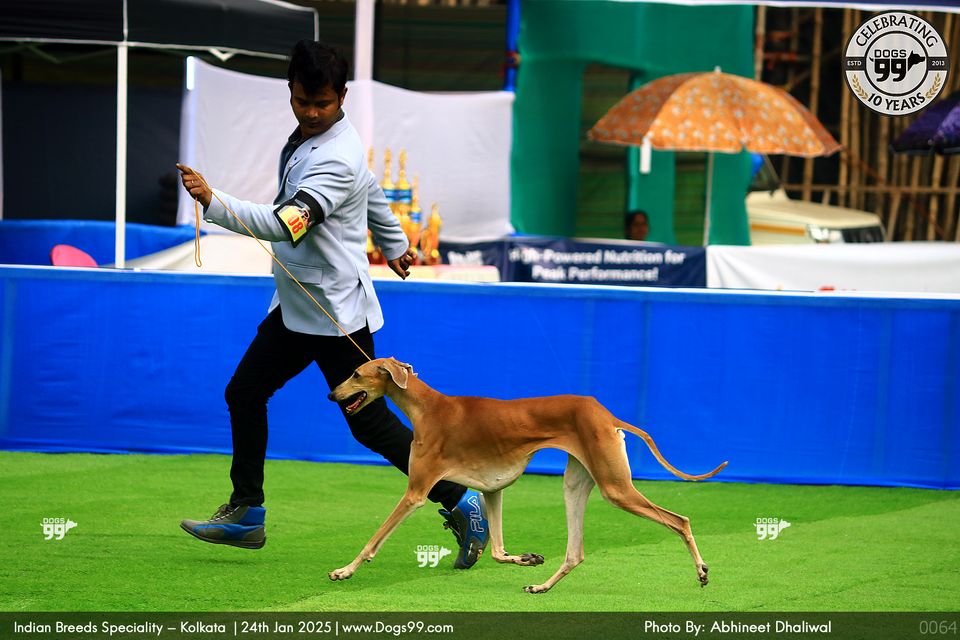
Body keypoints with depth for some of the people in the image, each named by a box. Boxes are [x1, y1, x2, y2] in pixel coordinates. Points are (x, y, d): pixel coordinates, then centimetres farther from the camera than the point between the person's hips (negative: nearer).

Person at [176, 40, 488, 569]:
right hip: (295, 306, 9)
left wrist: (213, 202, -49)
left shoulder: (335, 159, -25)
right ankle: (246, 515, 17)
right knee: (244, 393, 9)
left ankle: (460, 503, 4)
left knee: (370, 423, -6)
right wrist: (393, 243, 38)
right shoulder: (308, 134, 6)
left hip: (336, 313, -9)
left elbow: (285, 225, -38)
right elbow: (370, 188, 23)